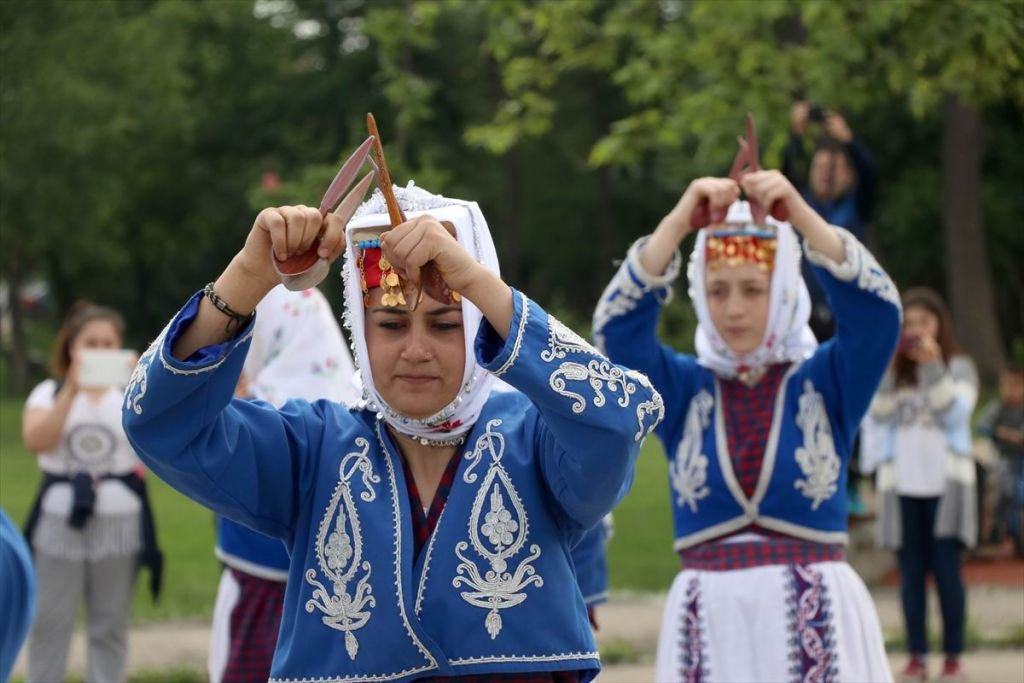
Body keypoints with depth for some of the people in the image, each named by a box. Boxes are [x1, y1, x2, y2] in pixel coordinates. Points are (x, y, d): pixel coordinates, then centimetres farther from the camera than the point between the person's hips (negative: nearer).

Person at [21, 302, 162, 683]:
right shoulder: (50, 392, 5)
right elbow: (36, 441, -14)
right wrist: (72, 390, -22)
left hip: (119, 521, 1)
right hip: (61, 520, -1)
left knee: (110, 627, 5)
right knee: (49, 623, 0)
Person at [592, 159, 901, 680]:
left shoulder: (824, 380, 5)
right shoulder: (684, 387, 8)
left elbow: (876, 311, -12)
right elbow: (618, 326, -8)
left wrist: (800, 214, -22)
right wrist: (679, 222, -19)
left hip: (816, 618, -1)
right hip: (710, 620, 1)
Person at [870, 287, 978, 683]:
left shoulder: (959, 368, 5)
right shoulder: (892, 372, 12)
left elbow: (956, 411, -10)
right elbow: (878, 414, -4)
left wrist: (933, 366, -16)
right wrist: (890, 367, -11)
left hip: (945, 483, -2)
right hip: (903, 486, 2)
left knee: (946, 571, -6)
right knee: (911, 573, 1)